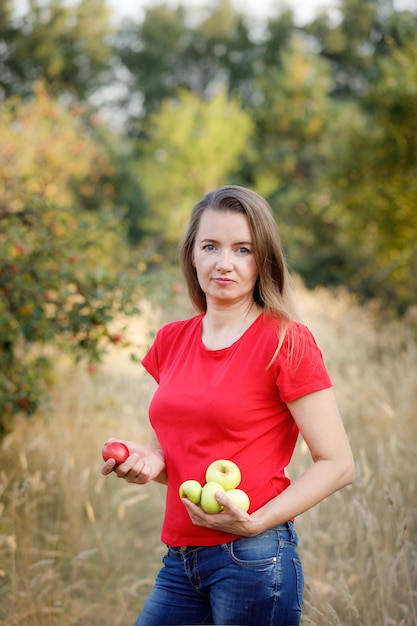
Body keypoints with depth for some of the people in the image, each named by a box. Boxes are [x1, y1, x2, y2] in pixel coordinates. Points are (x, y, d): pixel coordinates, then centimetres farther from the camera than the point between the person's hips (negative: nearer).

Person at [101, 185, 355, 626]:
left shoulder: (285, 341, -7)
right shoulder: (171, 341, 9)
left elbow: (337, 464, -8)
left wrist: (255, 521, -18)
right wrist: (148, 461, -1)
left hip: (253, 558, -5)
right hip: (181, 560, 5)